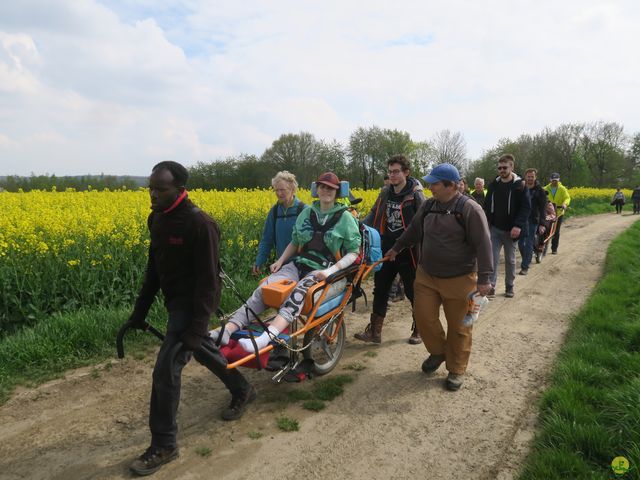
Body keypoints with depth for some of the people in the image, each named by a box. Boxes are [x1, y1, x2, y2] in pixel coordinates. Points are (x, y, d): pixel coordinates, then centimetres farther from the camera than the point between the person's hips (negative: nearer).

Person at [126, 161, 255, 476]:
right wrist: (140, 310, 11)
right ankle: (242, 390, 48)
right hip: (175, 301, 9)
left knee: (166, 369, -9)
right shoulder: (157, 219, 2)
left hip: (193, 303, -9)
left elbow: (208, 279, -22)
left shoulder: (200, 225, -24)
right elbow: (154, 269, 11)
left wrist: (196, 326, -24)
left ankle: (164, 445, 9)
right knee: (202, 350, 24)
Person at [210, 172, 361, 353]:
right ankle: (227, 330, -36)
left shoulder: (345, 218, 0)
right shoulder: (306, 213, 12)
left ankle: (268, 336, -60)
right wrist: (280, 260, 4)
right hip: (298, 264, 5)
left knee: (298, 293, -38)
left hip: (322, 271, -4)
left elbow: (353, 253, -3)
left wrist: (331, 270, -18)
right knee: (263, 289, -22)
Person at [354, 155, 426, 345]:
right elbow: (374, 214, 10)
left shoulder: (415, 195, -9)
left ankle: (419, 330, 29)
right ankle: (374, 331, 18)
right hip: (386, 251, 5)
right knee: (380, 291, 9)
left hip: (407, 253, -5)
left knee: (414, 293, 9)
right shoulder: (385, 192, 6)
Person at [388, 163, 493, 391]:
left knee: (458, 326, 7)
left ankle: (457, 370, 25)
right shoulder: (428, 206, 5)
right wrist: (397, 248, 31)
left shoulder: (469, 209, -15)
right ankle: (437, 352, 32)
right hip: (426, 276, 5)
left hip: (459, 280, -5)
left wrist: (484, 278, -20)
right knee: (424, 317, 4)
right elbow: (414, 230, 21)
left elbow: (483, 245, -17)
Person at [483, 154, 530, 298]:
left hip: (511, 230, -2)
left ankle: (509, 286, 23)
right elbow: (487, 206, 11)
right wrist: (486, 223, 0)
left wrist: (519, 226, -21)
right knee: (492, 257, -3)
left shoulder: (520, 185, -6)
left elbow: (526, 207, -10)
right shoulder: (493, 185, 6)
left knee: (510, 259, 10)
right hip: (495, 228, 2)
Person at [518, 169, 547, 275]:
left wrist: (542, 224, -14)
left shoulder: (540, 191, -3)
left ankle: (525, 266, 1)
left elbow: (542, 209, -6)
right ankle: (527, 260, 32)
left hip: (533, 221, -3)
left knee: (529, 244, -3)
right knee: (520, 243, 9)